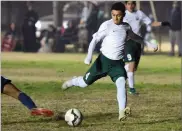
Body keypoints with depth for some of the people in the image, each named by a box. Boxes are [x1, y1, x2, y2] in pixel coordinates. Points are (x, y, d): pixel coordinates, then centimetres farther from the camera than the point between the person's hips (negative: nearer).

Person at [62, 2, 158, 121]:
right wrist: (89, 56, -20)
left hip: (118, 63, 2)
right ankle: (72, 82, 43)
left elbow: (134, 36, 27)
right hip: (104, 60, -2)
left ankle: (122, 112, -32)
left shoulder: (126, 27, 5)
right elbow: (95, 40, -10)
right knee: (85, 82, 8)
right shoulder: (106, 25, -11)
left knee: (121, 83, -24)